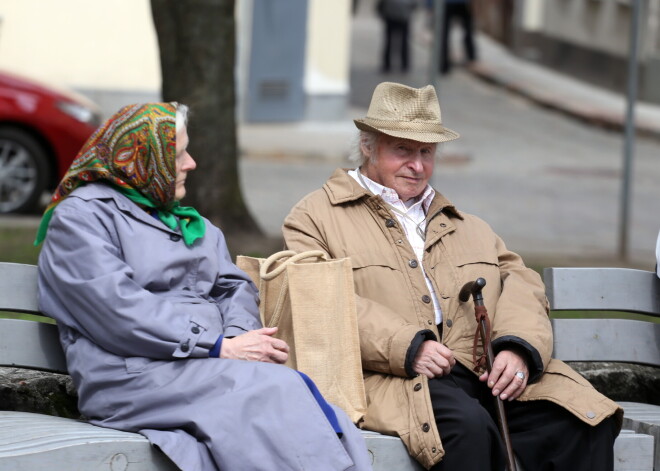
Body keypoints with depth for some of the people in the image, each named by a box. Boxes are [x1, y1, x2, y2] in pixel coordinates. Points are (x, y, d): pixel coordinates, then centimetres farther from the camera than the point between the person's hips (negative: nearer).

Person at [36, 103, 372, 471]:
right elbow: (119, 309, -10)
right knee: (278, 389, -30)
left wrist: (240, 335, -6)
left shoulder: (192, 224, 29)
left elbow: (234, 287, 20)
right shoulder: (80, 217, 3)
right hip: (136, 378, -6)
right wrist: (221, 347, -14)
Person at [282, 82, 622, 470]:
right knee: (469, 427, -37)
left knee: (586, 421, -22)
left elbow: (521, 284, 18)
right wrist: (407, 347, -15)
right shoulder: (316, 218, 14)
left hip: (491, 370, 5)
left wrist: (519, 348, -6)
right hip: (396, 378, -5)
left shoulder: (469, 228, 32)